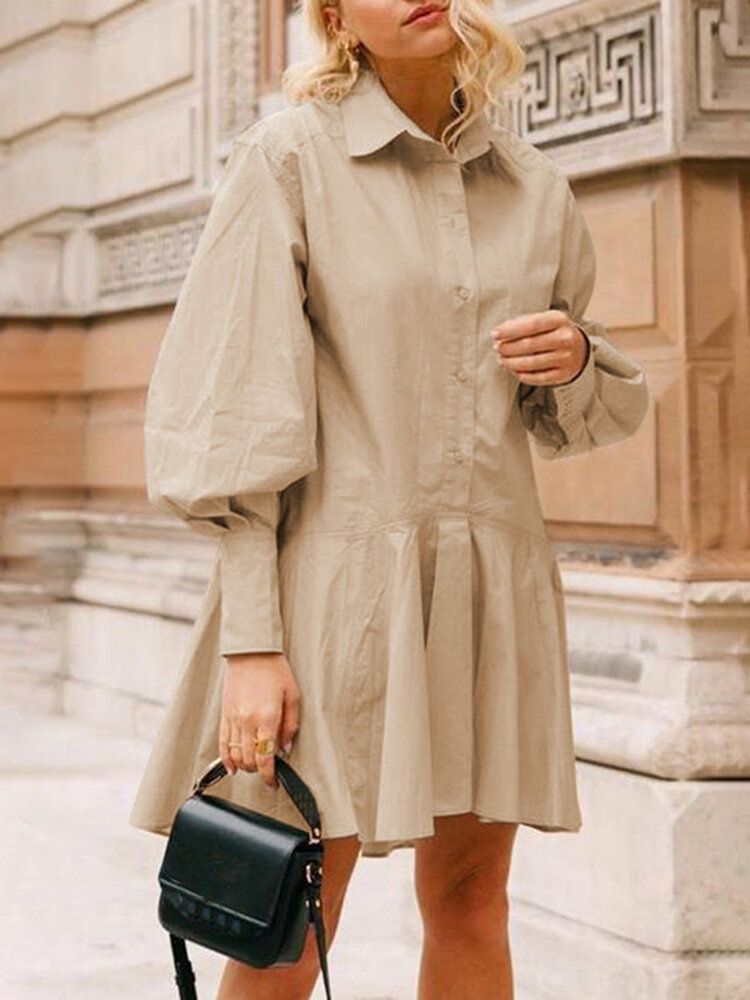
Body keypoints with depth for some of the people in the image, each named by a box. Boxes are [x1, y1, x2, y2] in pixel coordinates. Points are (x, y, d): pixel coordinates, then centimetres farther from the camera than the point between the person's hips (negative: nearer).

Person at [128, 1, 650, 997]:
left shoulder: (534, 185, 11)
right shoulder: (291, 156, -4)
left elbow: (566, 418, 21)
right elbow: (235, 407, -9)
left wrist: (577, 355, -4)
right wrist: (250, 640, -15)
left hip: (495, 577, 5)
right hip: (338, 571, -5)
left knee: (471, 904, 11)